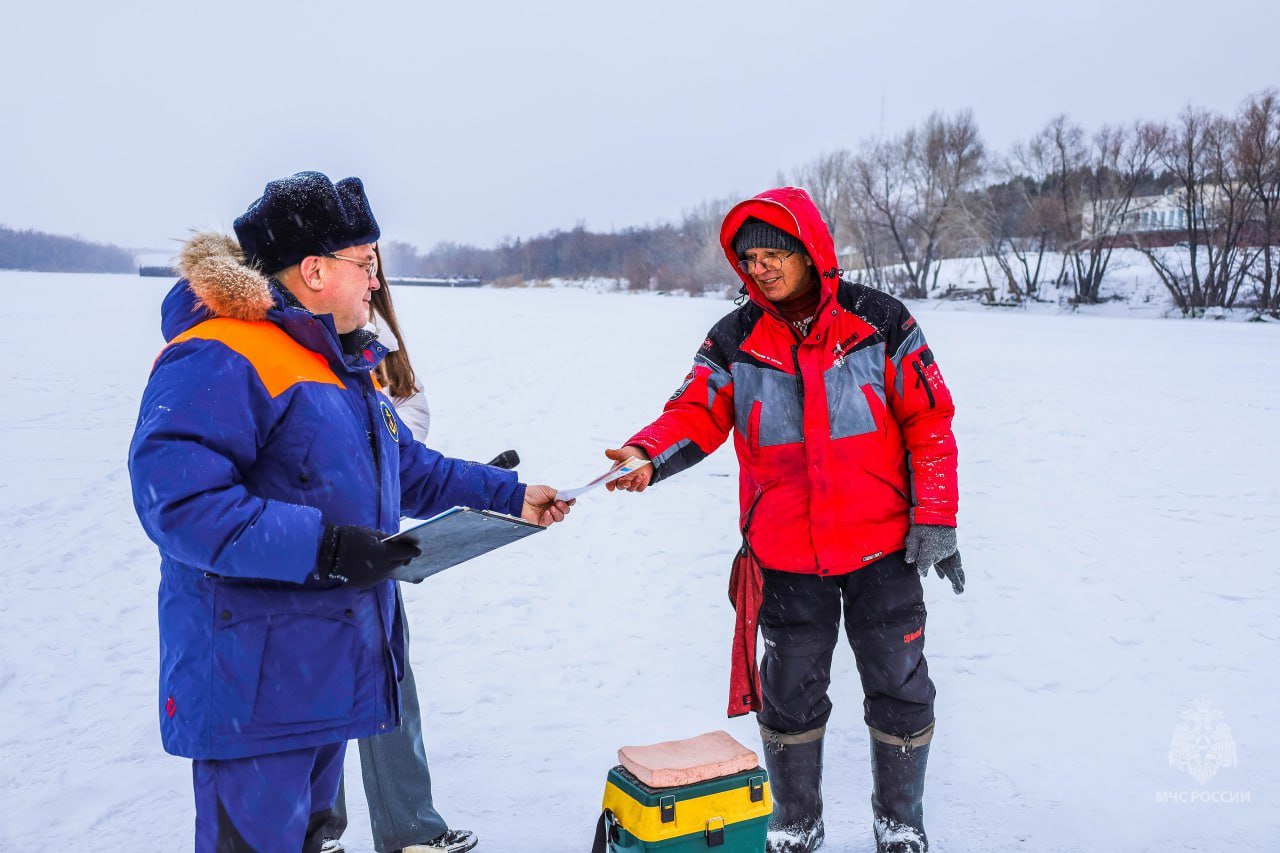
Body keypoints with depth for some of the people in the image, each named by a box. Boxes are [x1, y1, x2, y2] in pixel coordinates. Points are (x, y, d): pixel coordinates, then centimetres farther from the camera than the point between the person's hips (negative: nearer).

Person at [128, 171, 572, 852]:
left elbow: (409, 468, 22)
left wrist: (507, 497, 17)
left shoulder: (343, 366, 15)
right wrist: (318, 546, -30)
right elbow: (176, 498, -29)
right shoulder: (218, 360, -20)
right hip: (251, 687, -10)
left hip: (331, 666, 10)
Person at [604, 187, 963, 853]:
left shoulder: (880, 323, -6)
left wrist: (935, 519, -7)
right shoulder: (734, 342, -1)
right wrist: (647, 458, -29)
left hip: (883, 550, -1)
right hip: (787, 558, 1)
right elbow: (695, 414, -8)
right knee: (790, 694, 14)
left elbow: (930, 421, -3)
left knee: (899, 689, 12)